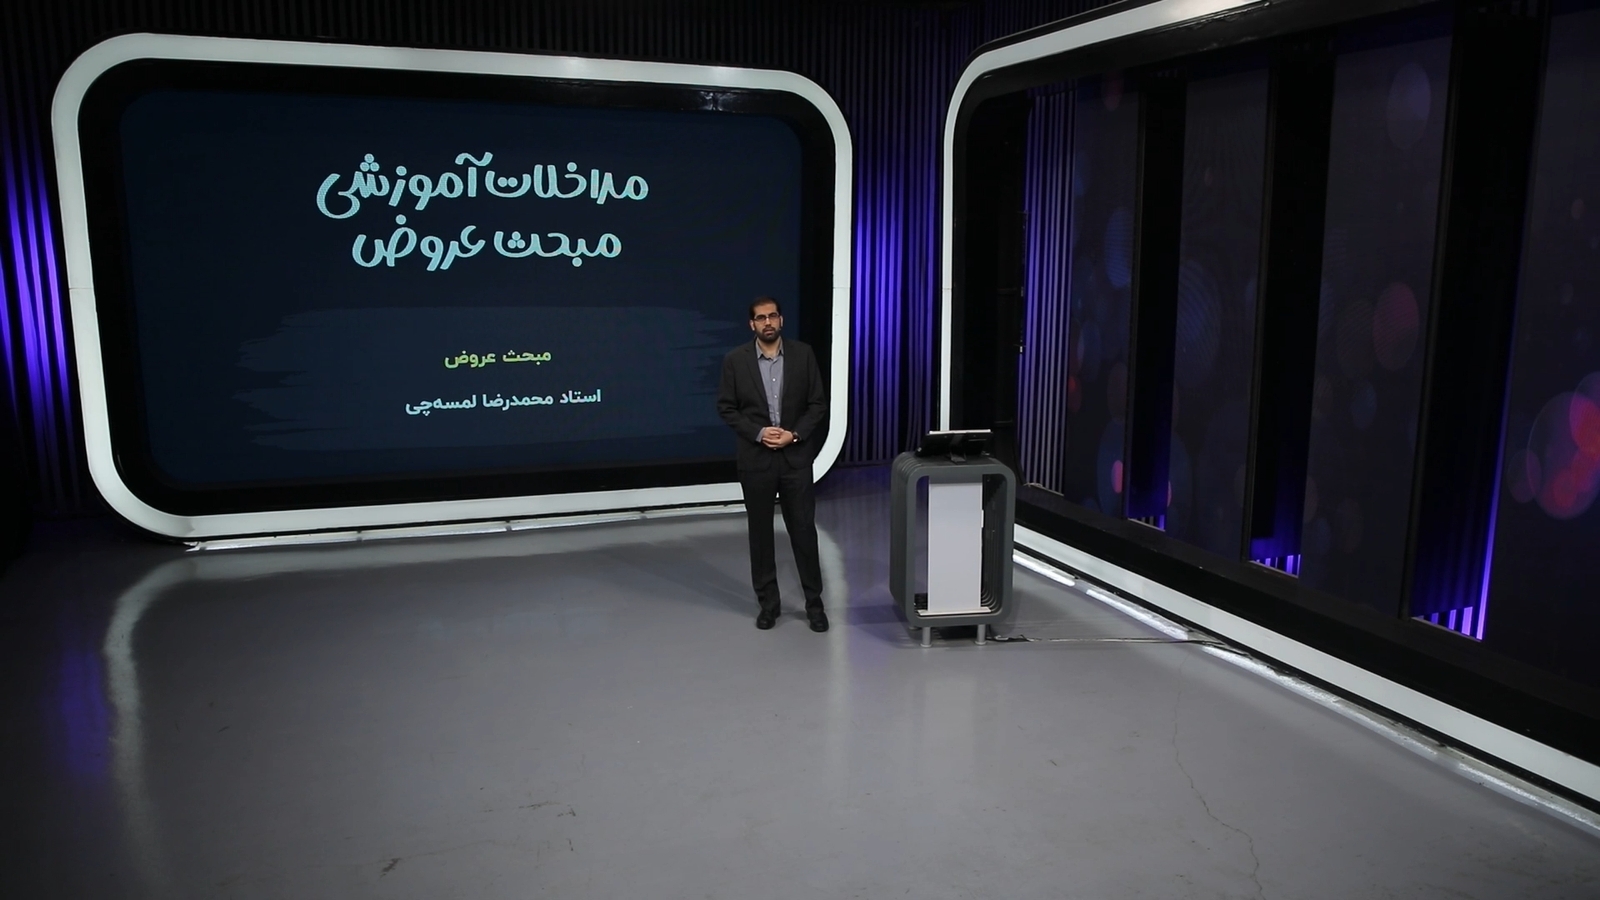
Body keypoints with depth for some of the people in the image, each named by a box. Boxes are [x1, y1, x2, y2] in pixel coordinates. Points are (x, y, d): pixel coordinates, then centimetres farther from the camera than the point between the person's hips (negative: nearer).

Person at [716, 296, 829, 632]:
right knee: (760, 534, 7)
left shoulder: (803, 354, -1)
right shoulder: (735, 360, -3)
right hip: (756, 459, 0)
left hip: (796, 457, 0)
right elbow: (726, 407, 0)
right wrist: (758, 433, -13)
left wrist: (794, 434, -12)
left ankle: (814, 603, 15)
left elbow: (818, 403, 1)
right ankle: (767, 604, 19)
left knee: (804, 531, 3)